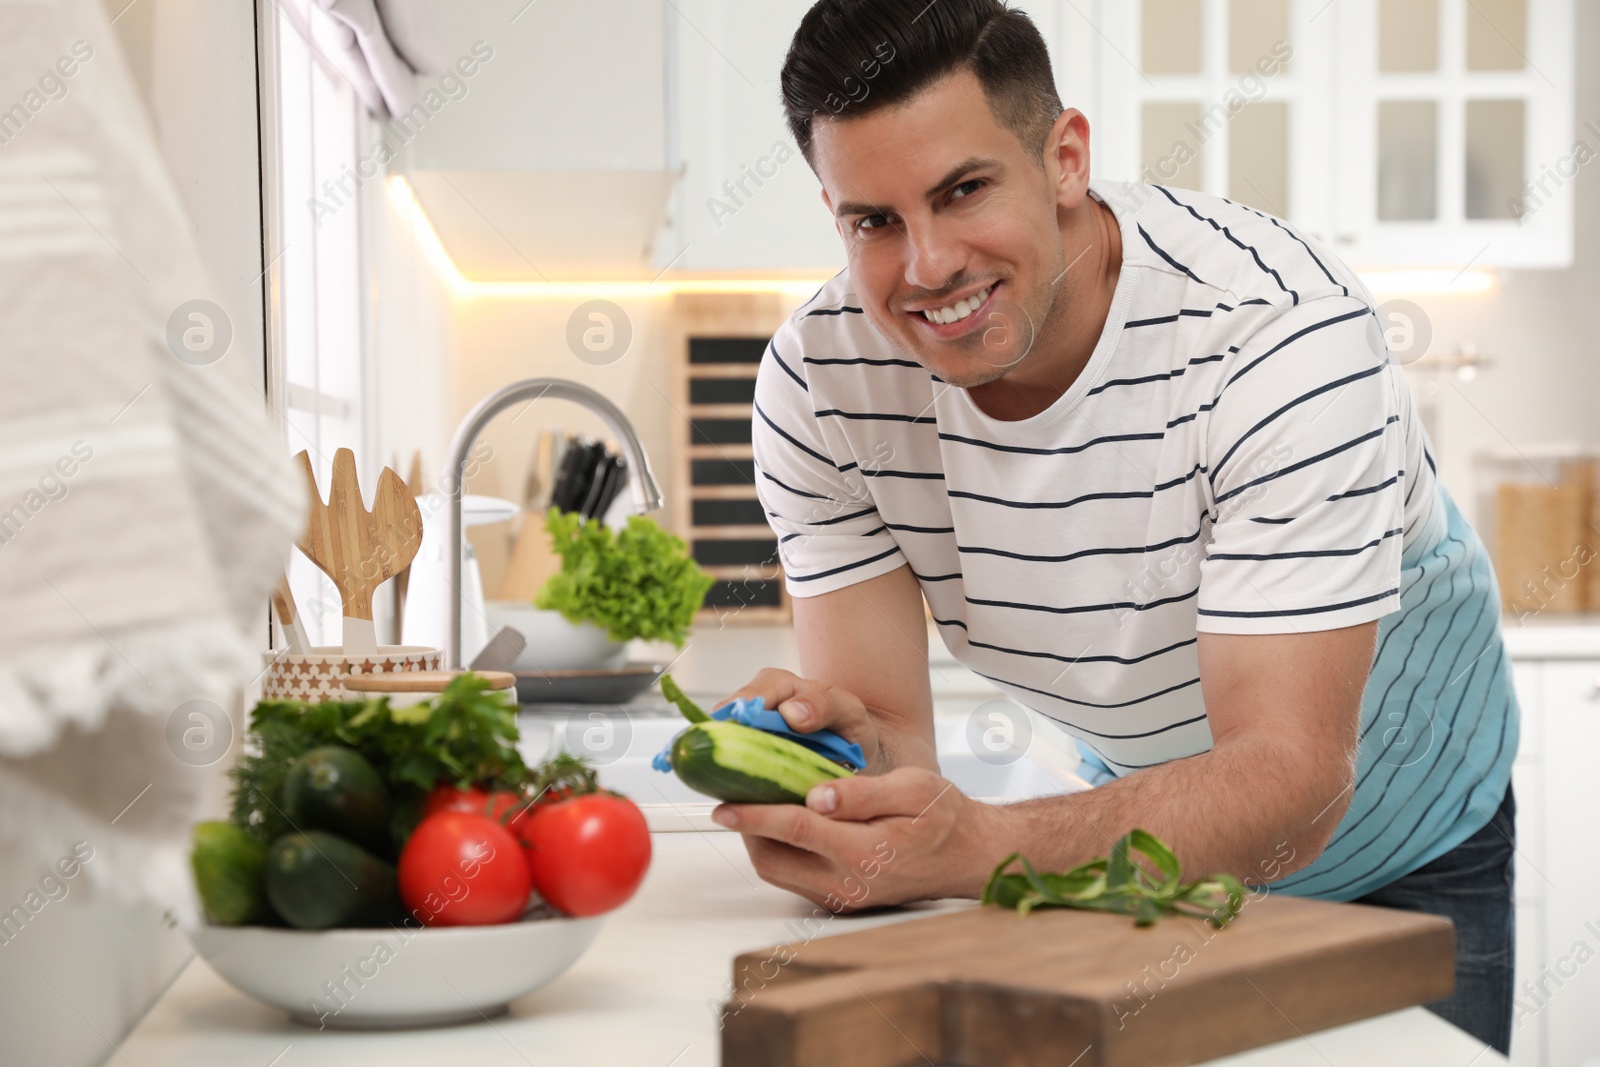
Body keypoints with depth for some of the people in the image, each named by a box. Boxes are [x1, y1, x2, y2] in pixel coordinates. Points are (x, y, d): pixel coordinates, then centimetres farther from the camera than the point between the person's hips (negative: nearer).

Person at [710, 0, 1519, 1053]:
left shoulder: (1284, 331, -34)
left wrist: (974, 847, -55)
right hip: (1149, 824, 3)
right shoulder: (816, 382, -21)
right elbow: (884, 731, -21)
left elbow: (1289, 784, -39)